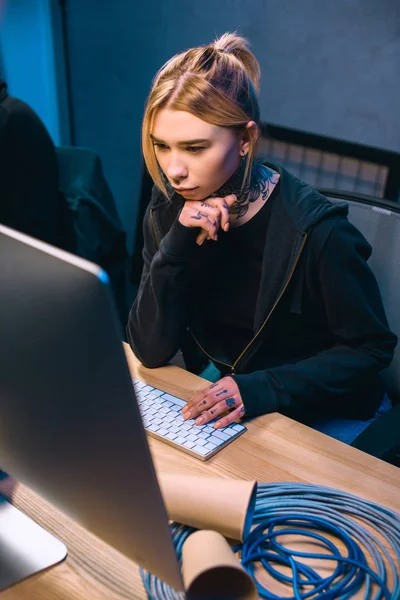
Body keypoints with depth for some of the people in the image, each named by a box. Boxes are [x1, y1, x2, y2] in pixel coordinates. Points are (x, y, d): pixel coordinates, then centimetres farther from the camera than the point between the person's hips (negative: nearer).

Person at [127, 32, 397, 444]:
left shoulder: (316, 231, -27)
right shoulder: (168, 212, -12)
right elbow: (150, 352, -14)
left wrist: (261, 390, -26)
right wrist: (177, 248, -29)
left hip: (329, 416, -3)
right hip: (229, 391, 4)